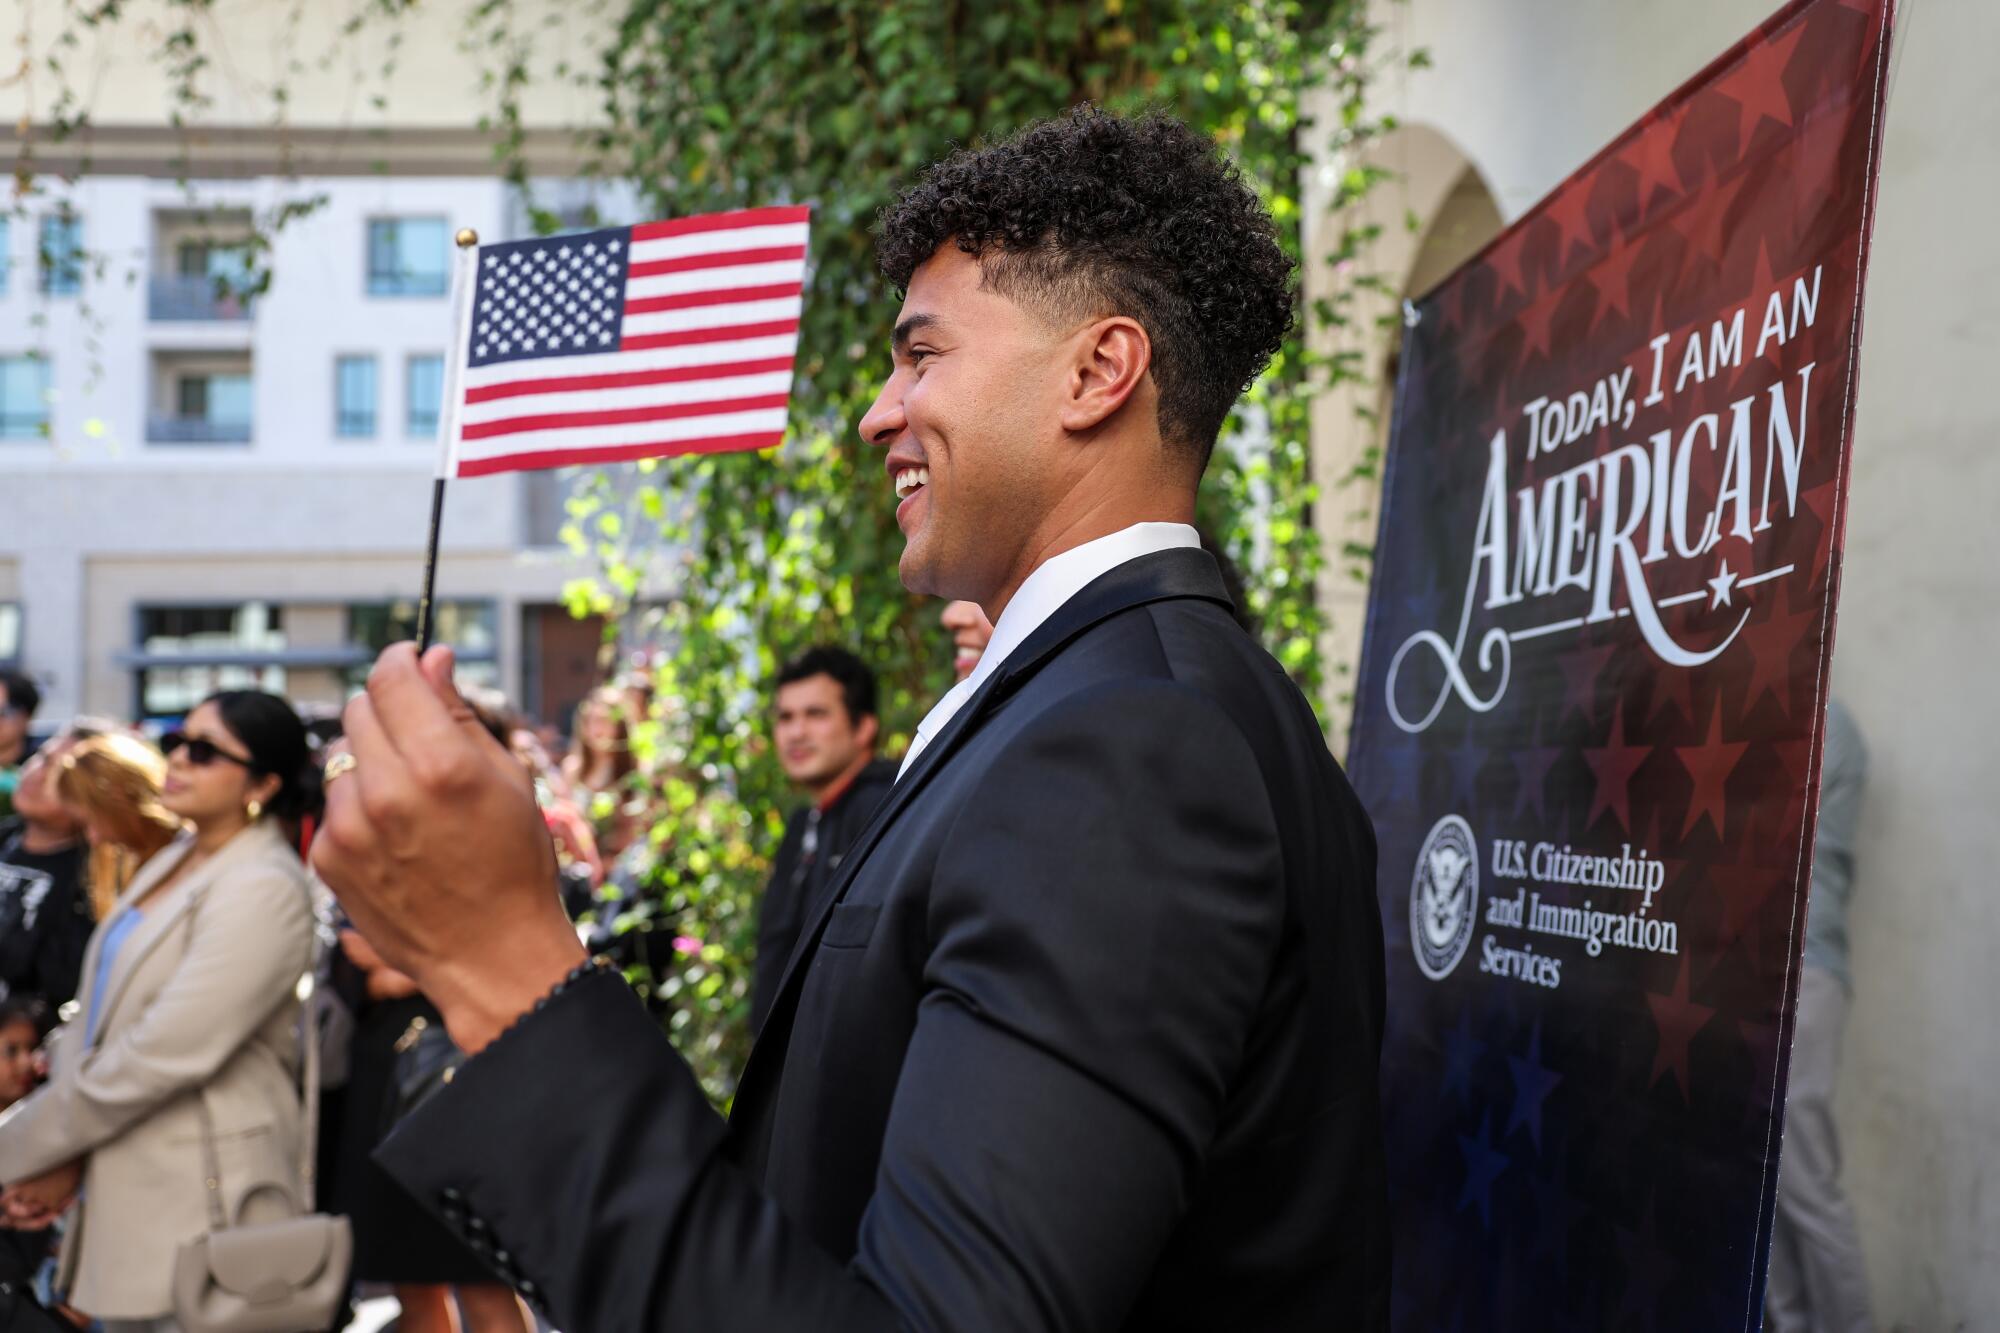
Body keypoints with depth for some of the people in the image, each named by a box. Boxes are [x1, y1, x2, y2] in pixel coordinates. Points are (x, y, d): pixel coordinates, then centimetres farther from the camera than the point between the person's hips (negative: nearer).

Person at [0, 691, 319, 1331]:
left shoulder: (263, 889, -16)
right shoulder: (174, 861, 12)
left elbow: (162, 1055, -21)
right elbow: (97, 1020, 10)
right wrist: (65, 1156, -5)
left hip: (199, 1209, -8)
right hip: (128, 1195, 8)